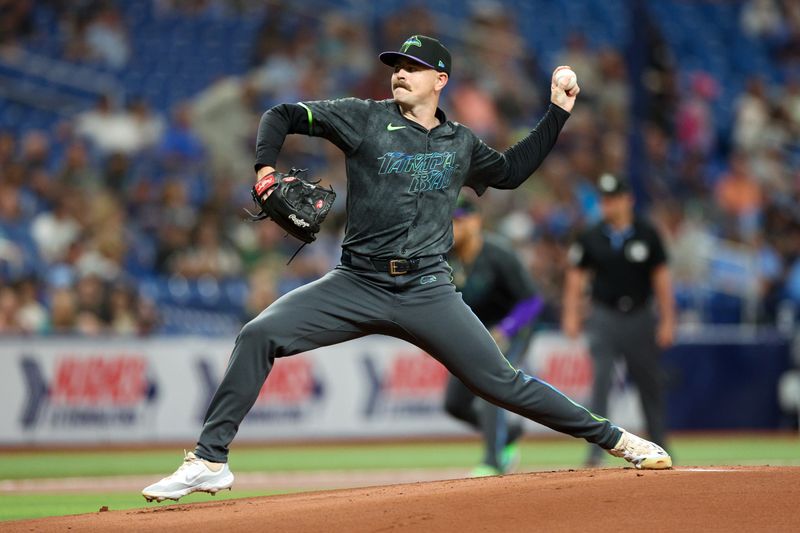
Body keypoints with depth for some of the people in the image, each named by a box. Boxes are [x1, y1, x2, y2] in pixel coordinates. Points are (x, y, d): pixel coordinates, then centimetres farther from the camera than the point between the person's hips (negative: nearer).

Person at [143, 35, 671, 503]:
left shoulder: (460, 144, 12)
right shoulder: (365, 119, 3)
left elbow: (510, 170, 29)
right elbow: (283, 114, 6)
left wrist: (558, 112, 23)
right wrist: (266, 167, -12)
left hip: (428, 291, 1)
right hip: (358, 285, -1)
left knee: (503, 383, -3)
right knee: (259, 335, -20)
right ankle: (210, 461, -14)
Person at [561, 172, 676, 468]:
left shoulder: (647, 235, -1)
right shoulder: (590, 238, 1)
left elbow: (661, 277, 1)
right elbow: (576, 277, 6)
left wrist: (667, 320, -3)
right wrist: (571, 315, -5)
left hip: (641, 318, 0)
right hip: (605, 318, 0)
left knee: (650, 384, 9)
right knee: (601, 381, -12)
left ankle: (658, 446, 24)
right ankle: (596, 449, -14)